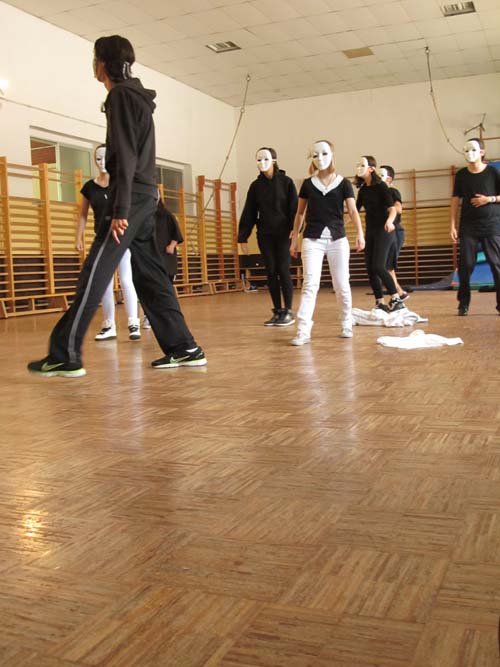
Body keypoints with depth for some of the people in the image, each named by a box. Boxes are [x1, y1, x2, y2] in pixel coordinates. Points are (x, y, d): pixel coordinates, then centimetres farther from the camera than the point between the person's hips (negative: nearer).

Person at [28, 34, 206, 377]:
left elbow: (125, 156, -16)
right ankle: (184, 348, 8)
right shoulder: (138, 97, 23)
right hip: (146, 198, 9)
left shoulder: (121, 95, -6)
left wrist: (119, 210, -20)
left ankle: (65, 356, -8)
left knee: (94, 274, -10)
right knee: (150, 276, 8)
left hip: (131, 198, -9)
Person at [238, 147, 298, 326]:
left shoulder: (286, 182, -2)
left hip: (283, 234, -3)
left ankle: (288, 312, 6)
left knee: (283, 271, -3)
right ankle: (277, 312, 10)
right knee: (271, 272, 4)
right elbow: (249, 213, 8)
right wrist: (243, 237, 4)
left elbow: (294, 208, -6)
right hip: (264, 235, 3)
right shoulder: (255, 186, 6)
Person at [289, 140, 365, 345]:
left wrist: (360, 233, -21)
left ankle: (347, 324, 25)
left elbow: (353, 210, -6)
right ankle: (303, 331, -14)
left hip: (337, 238, 0)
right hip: (313, 239, 0)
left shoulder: (343, 183, 3)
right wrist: (294, 239, 12)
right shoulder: (308, 184, 6)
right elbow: (300, 213, 13)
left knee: (341, 284, 4)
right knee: (310, 284, -10)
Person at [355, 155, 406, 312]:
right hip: (370, 231, 7)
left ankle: (396, 300, -8)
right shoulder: (363, 190, 9)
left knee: (379, 267, -17)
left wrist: (389, 221, -38)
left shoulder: (381, 186, -10)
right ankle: (380, 303, 10)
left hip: (383, 231, -7)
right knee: (370, 268, 2)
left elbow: (392, 208, -18)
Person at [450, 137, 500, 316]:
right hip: (468, 225, 2)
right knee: (465, 264, -2)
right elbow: (456, 200, 7)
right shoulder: (461, 175, 5)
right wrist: (453, 226, 1)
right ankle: (463, 303, 8)